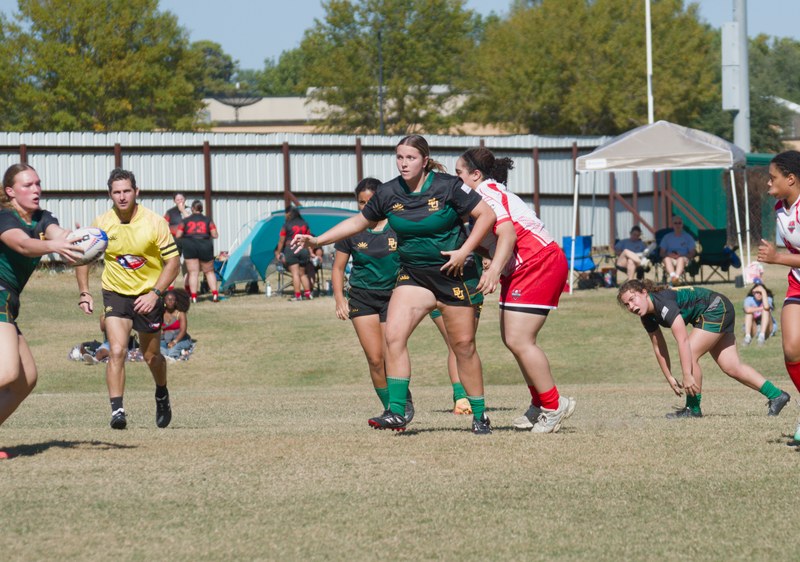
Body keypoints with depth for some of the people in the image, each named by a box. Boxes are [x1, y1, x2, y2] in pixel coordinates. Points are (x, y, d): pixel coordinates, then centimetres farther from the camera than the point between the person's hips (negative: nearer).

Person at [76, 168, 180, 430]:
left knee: (151, 356, 11)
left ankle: (162, 396, 41)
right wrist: (84, 293, -3)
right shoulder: (101, 223, -8)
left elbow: (173, 261, -11)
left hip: (147, 296, -1)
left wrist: (155, 293, -22)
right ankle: (117, 410, -20)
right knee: (117, 351, -19)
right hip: (115, 293, 1)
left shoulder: (155, 223, -15)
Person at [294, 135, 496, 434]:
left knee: (463, 345, 0)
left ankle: (480, 416, 13)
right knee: (393, 336, -16)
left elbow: (486, 215, -9)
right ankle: (397, 412, -15)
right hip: (413, 274, 4)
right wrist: (316, 240, 9)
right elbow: (360, 221, 14)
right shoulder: (389, 193, -1)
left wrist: (464, 251, -17)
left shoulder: (447, 187, -12)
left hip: (452, 273, -3)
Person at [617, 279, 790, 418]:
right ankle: (776, 395, 14)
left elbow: (682, 341, -38)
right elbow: (658, 347, 6)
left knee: (690, 355, -20)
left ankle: (693, 408, -10)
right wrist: (670, 378, 5)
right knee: (732, 367, 7)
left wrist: (687, 376, -40)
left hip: (717, 308, -10)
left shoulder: (663, 302, -32)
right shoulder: (648, 316, -5)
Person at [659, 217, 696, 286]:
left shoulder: (688, 237, 14)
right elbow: (662, 253, 12)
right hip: (670, 258, 1)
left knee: (681, 259, -38)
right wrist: (669, 255, -11)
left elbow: (692, 253, 7)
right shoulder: (667, 237, 17)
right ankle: (672, 275, -64)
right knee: (667, 259, -35)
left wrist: (681, 255, -11)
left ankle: (677, 276, -65)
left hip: (684, 259, -1)